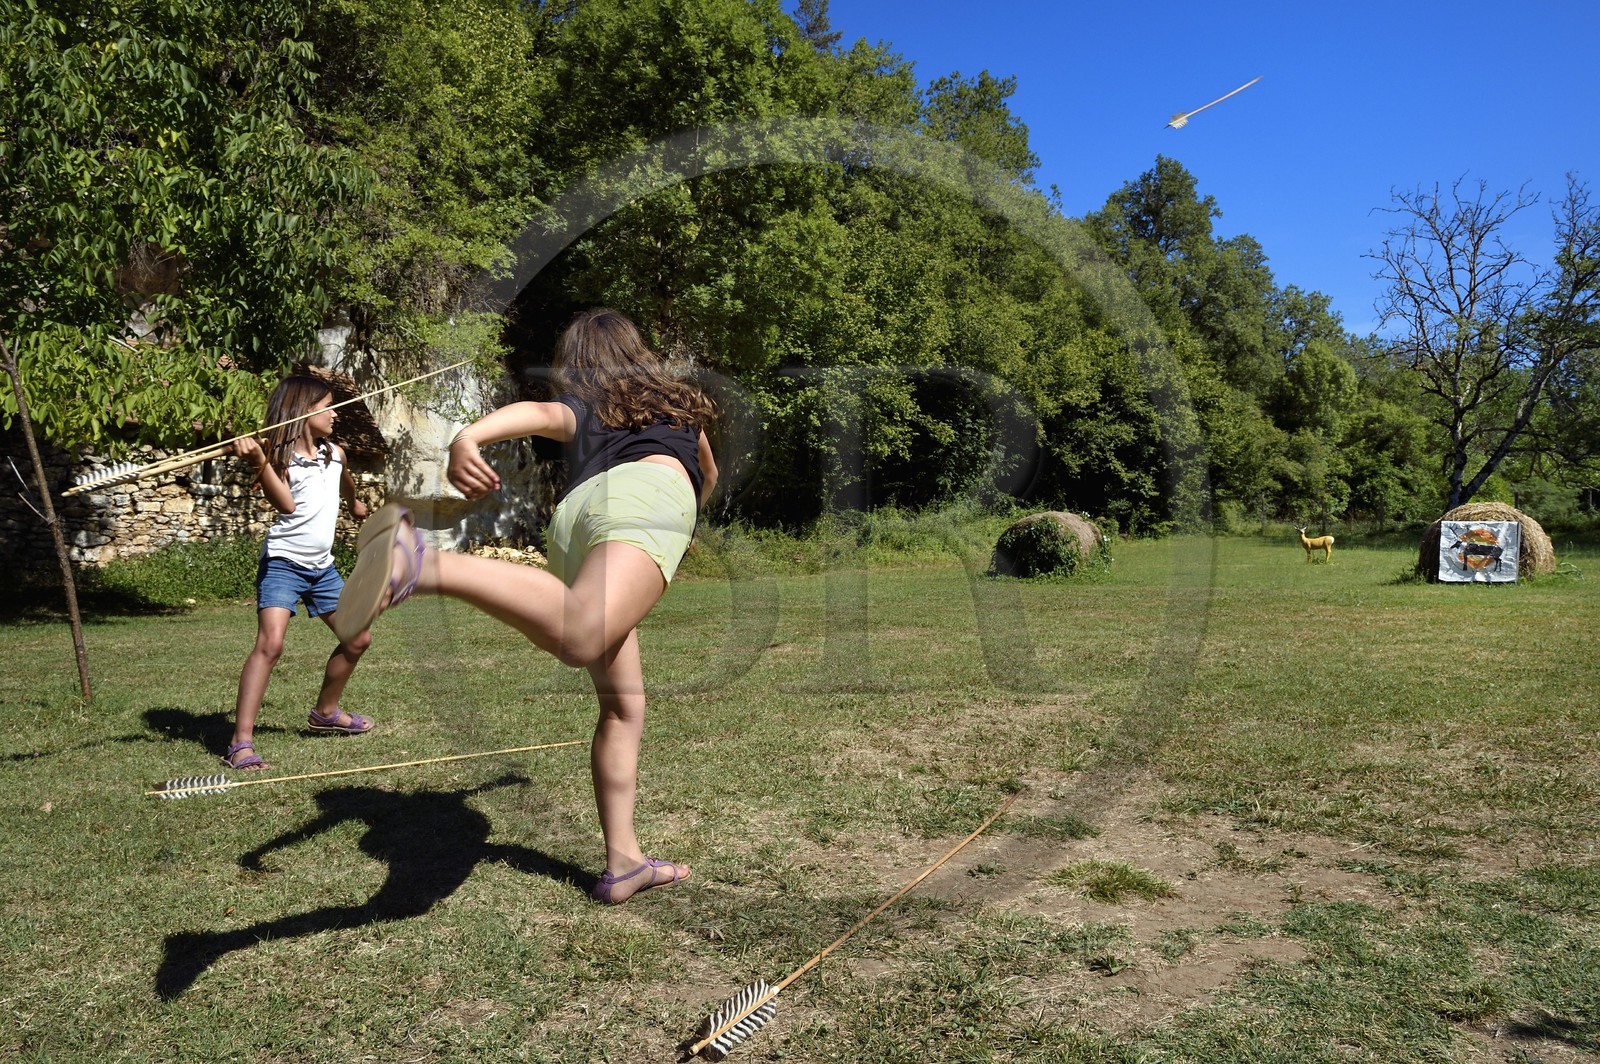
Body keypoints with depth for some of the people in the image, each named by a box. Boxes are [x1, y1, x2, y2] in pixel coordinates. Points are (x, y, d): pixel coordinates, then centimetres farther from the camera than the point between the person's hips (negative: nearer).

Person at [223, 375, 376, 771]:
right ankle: (241, 742, -19)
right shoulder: (280, 456, -11)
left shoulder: (335, 453, 9)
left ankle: (325, 711, 35)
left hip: (322, 567, 8)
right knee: (270, 643, -22)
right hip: (282, 563, -7)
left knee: (357, 639, 14)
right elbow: (286, 504, -28)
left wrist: (355, 503, 52)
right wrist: (259, 463, -40)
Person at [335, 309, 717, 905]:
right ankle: (424, 564, -56)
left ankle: (623, 862, 13)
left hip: (571, 513, 4)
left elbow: (538, 414, 8)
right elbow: (708, 477, 58)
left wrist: (469, 435, -11)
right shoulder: (680, 400, 39)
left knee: (621, 705, 14)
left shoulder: (579, 408, 35)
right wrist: (688, 515, 79)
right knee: (579, 636, -35)